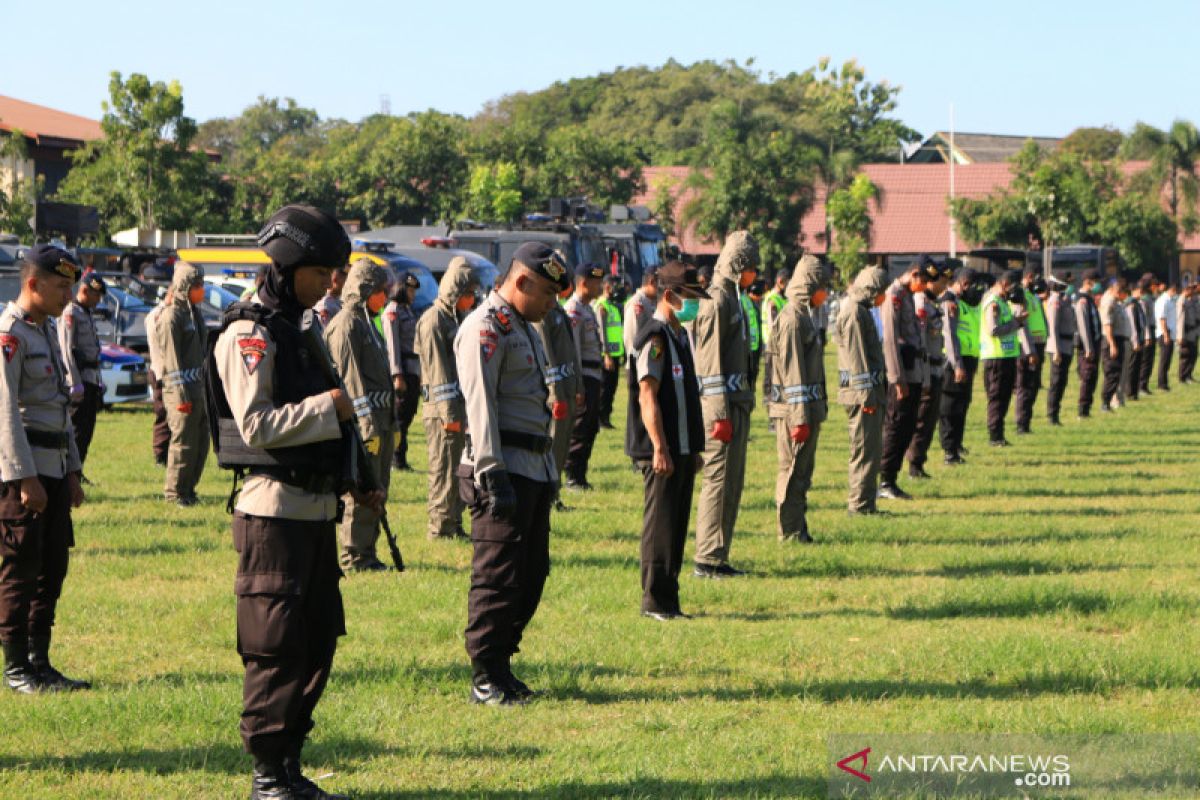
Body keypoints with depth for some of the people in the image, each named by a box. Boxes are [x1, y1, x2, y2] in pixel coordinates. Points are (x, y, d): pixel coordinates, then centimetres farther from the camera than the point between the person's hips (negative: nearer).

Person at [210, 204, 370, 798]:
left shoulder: (303, 328, 17)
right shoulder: (249, 336, -11)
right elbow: (257, 426, -19)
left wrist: (354, 481, 17)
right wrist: (330, 407, -19)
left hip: (317, 508, 9)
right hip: (275, 509, -9)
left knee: (319, 639, 11)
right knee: (276, 646, -6)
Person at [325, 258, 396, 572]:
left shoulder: (367, 323, 19)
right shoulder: (346, 324, -12)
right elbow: (351, 378, -17)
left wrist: (391, 422, 22)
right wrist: (368, 424, -20)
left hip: (380, 417, 10)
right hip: (362, 419, -10)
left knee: (376, 490, 12)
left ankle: (367, 554, 17)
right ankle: (354, 556, -2)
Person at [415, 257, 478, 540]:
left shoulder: (455, 318, 18)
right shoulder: (434, 320, -12)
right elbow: (438, 370, -17)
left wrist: (464, 410, 21)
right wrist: (448, 413, -19)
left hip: (458, 408, 9)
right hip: (441, 410, -9)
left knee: (457, 471, 12)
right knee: (443, 470, -5)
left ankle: (454, 525, 18)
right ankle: (440, 527, -1)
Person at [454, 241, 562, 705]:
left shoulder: (524, 327, 20)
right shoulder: (485, 328, -11)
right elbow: (480, 406, -17)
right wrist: (493, 476, -22)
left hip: (536, 469, 10)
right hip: (504, 469, -10)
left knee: (531, 574, 11)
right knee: (498, 577, -7)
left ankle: (501, 664, 19)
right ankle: (485, 678, -2)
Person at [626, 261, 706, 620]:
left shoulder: (679, 335, 17)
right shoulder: (654, 338, -12)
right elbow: (647, 397, -17)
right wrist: (659, 448, -22)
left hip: (682, 449, 9)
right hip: (662, 451, -9)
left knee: (677, 526, 11)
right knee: (660, 524, -6)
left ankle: (668, 600, 15)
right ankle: (655, 601, -2)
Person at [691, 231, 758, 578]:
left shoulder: (730, 299, 18)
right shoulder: (717, 301, -13)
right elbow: (711, 361, -18)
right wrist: (720, 414, -21)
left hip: (737, 404, 10)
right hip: (723, 404, -10)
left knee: (731, 483, 12)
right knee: (719, 480, -8)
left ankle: (718, 558, 16)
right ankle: (708, 559, -5)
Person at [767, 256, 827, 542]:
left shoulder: (804, 316, 16)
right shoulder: (791, 318, -15)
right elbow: (792, 371, -20)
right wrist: (799, 416, -22)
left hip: (808, 408, 10)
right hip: (794, 409, -10)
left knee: (803, 471, 14)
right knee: (793, 470, -4)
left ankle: (798, 530, 20)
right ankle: (790, 532, 0)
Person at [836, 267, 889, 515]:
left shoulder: (861, 310, 19)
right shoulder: (855, 313, -14)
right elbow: (857, 357, -19)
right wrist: (866, 394, -20)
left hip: (871, 392, 10)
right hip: (863, 392, -10)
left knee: (872, 449, 13)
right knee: (865, 450, -7)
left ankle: (865, 503, 17)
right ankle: (860, 505, -5)